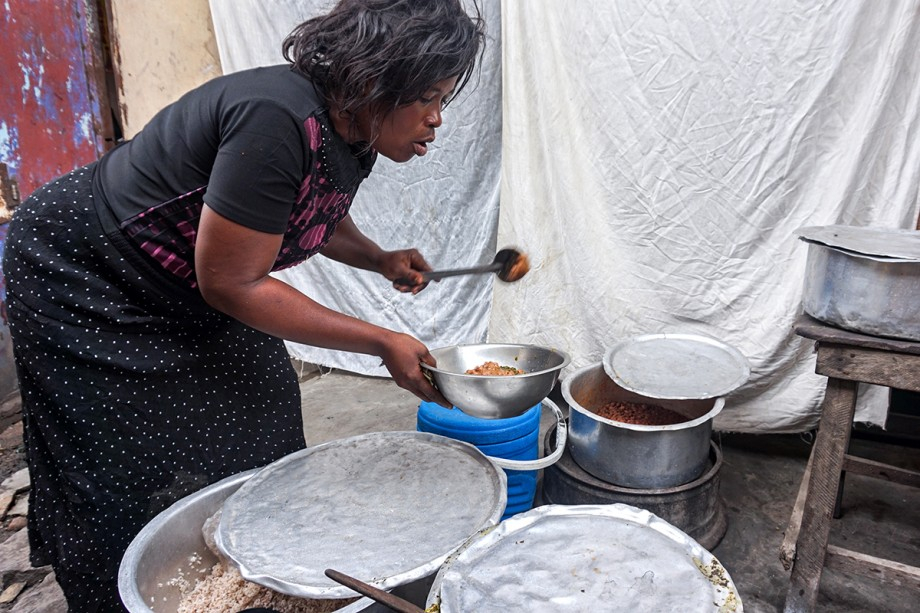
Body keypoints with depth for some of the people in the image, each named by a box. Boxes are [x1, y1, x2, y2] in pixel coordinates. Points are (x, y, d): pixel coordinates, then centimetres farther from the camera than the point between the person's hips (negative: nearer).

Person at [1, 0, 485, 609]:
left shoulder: (352, 135, -7)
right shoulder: (276, 120, -35)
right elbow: (231, 283, -29)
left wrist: (379, 258, -5)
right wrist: (381, 342, -25)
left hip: (186, 298, 8)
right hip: (82, 279, -8)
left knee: (257, 448, 10)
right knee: (140, 483, 1)